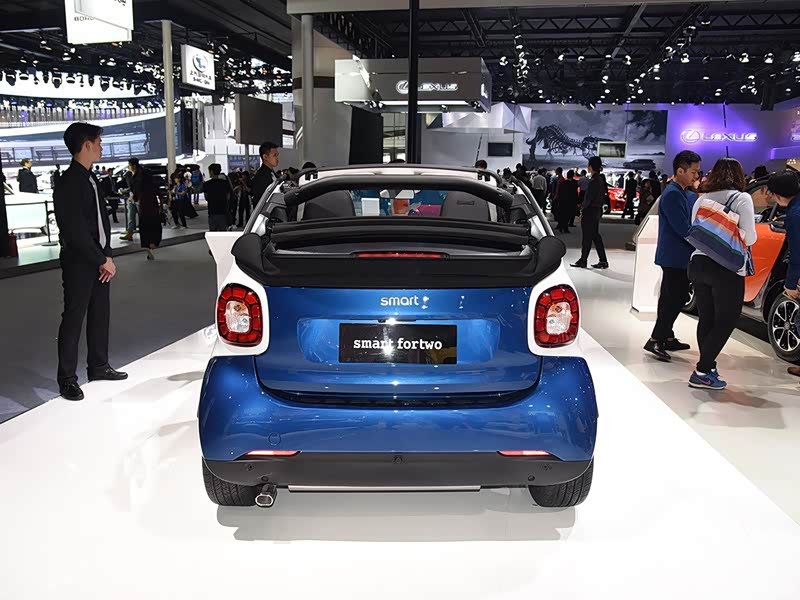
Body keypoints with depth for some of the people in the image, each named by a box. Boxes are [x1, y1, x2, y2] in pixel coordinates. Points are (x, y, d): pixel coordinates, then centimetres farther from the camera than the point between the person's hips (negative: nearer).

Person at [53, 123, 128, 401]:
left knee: (100, 314, 15)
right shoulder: (69, 182, -15)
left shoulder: (90, 179, 12)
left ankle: (99, 366, 28)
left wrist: (107, 255, 2)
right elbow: (75, 231, -20)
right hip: (78, 263, -8)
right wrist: (103, 260, -14)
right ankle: (67, 380, 8)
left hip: (98, 260, 8)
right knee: (74, 318, -1)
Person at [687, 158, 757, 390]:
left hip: (699, 264, 5)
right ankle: (702, 372, 0)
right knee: (726, 321, 4)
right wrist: (737, 234, 15)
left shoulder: (702, 199, 10)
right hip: (727, 269, -5)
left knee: (706, 320, 14)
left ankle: (708, 367, 19)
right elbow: (749, 238, -6)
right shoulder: (742, 198, -5)